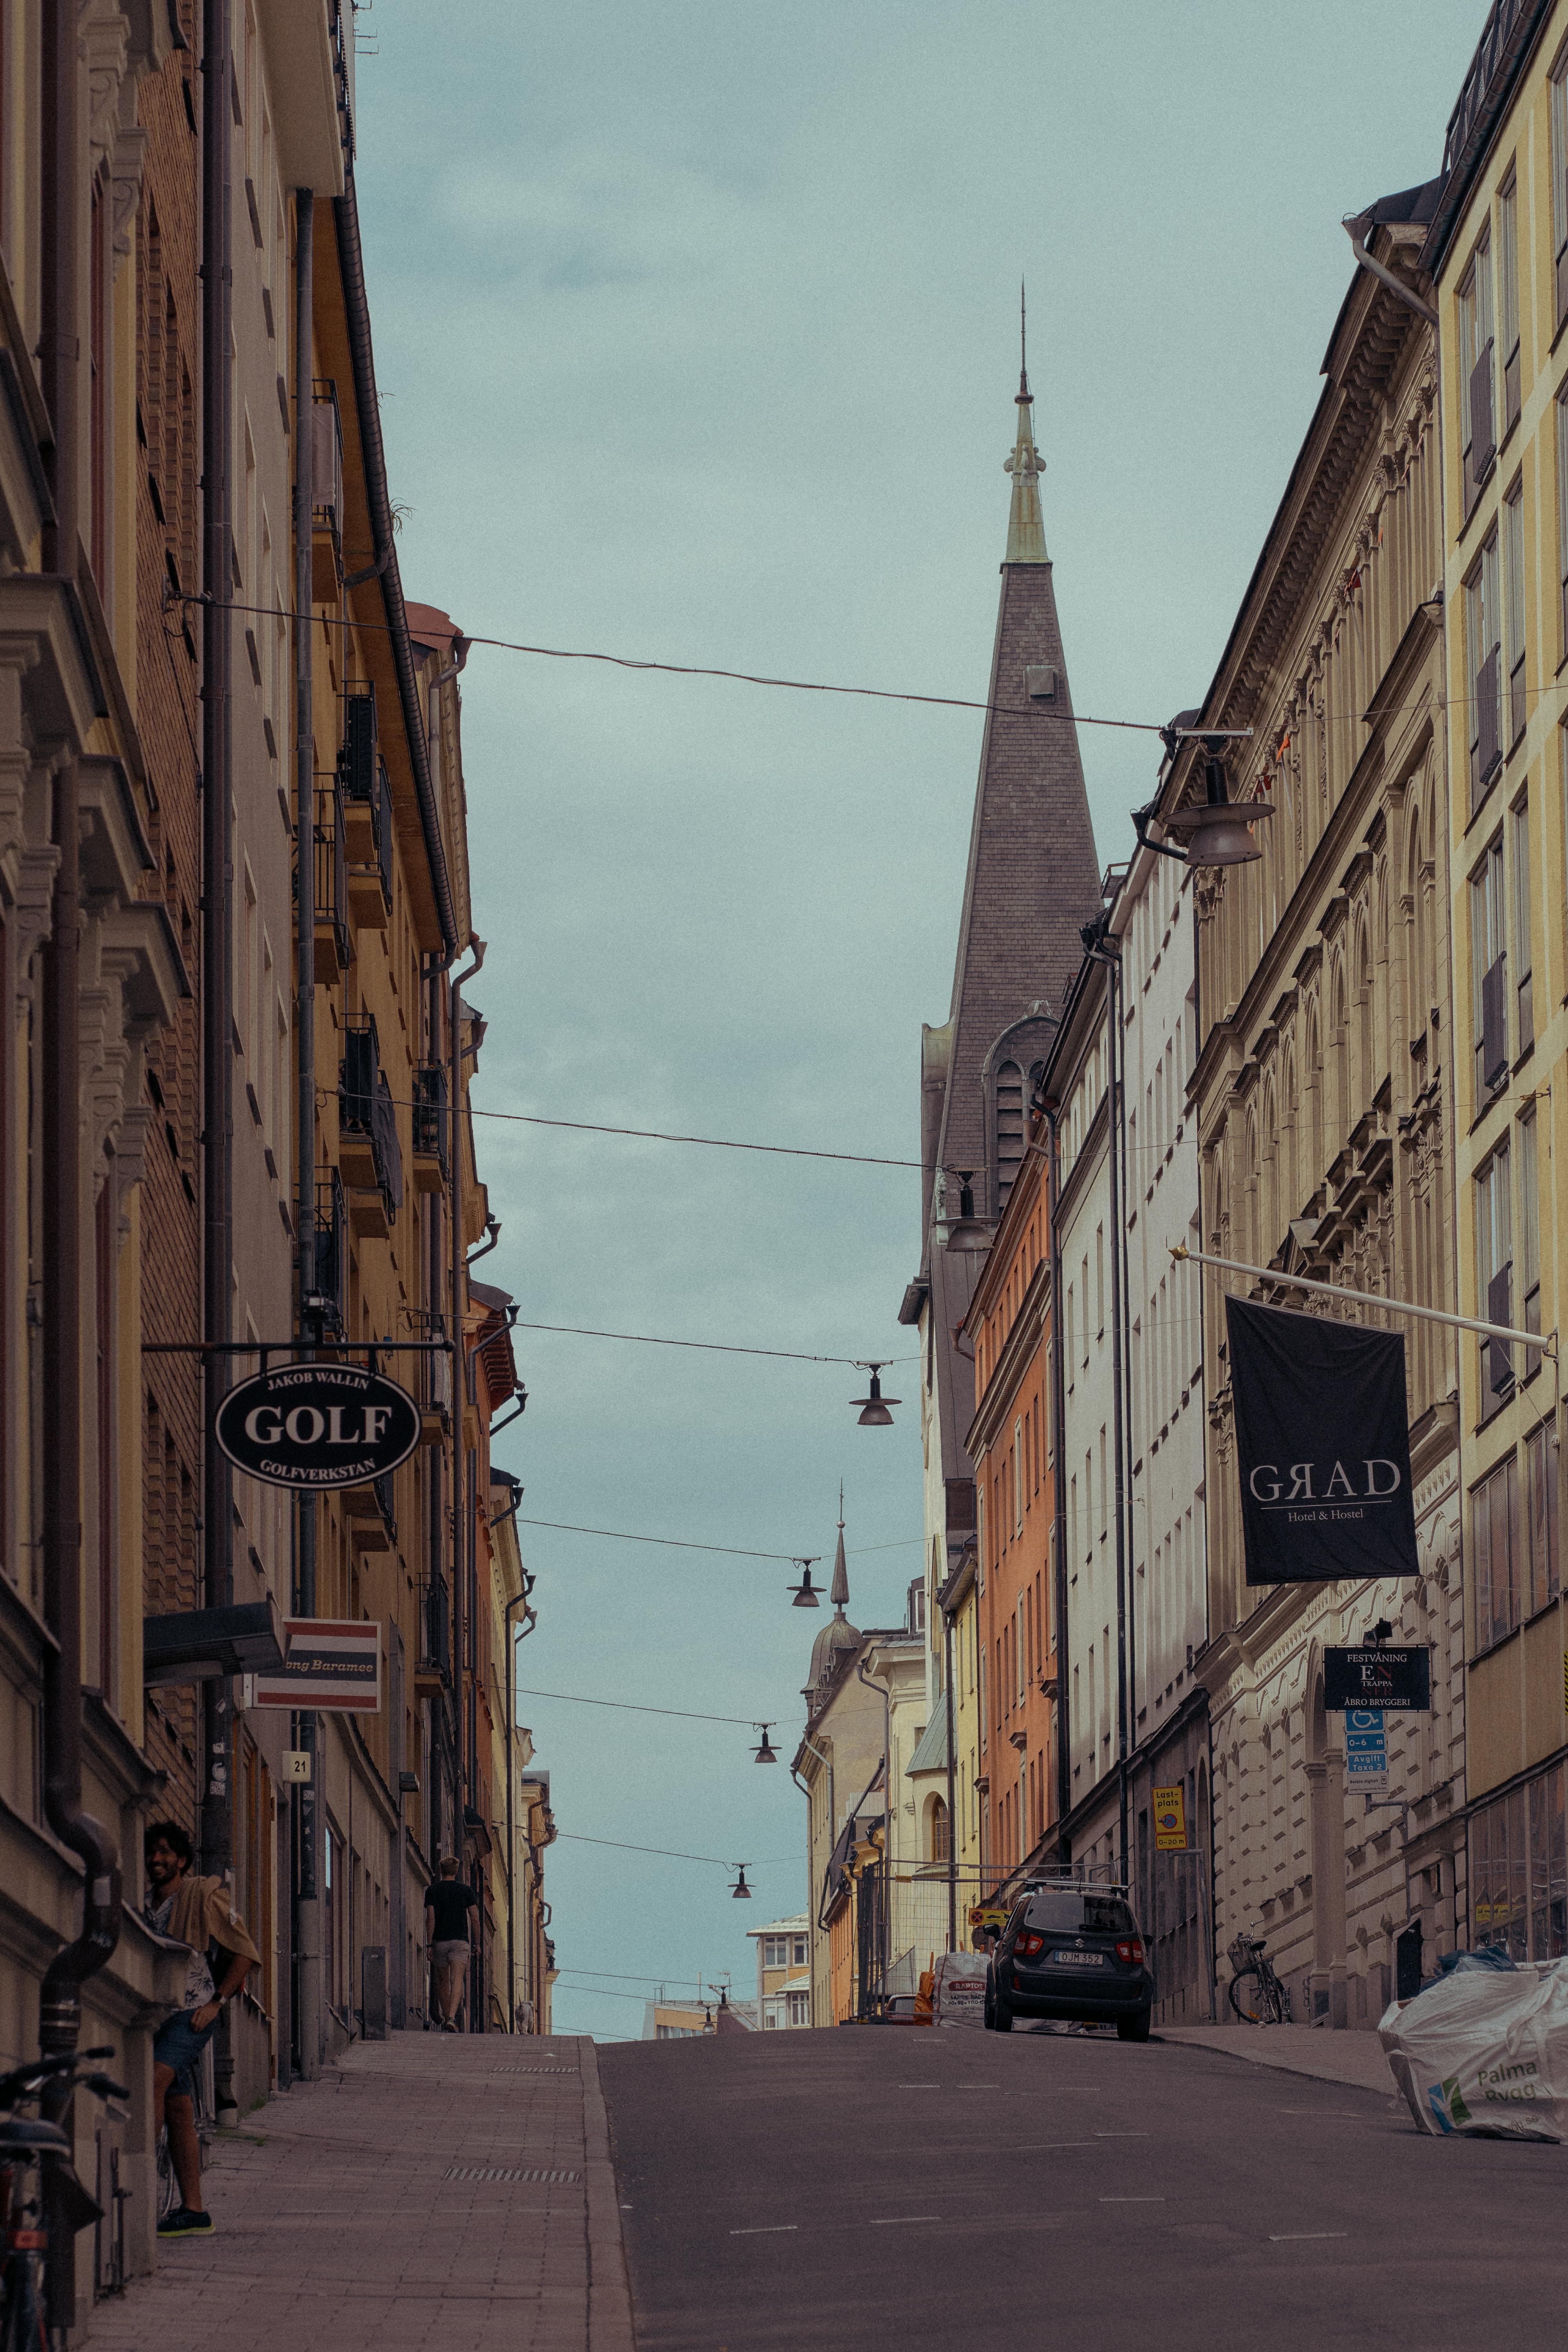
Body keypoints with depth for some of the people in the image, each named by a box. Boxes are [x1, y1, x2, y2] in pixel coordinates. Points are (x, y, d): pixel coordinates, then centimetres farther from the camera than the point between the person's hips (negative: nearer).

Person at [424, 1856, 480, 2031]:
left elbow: (431, 1919, -5)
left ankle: (445, 2018, 26)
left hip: (439, 1941, 1)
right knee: (457, 1980, -10)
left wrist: (429, 1945, -3)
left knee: (443, 1981, 16)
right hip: (460, 1941, -1)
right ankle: (452, 2018, -28)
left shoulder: (432, 1891, 0)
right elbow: (475, 1919, 1)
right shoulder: (466, 1891, 1)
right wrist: (476, 1944, 10)